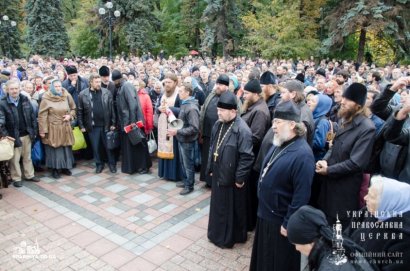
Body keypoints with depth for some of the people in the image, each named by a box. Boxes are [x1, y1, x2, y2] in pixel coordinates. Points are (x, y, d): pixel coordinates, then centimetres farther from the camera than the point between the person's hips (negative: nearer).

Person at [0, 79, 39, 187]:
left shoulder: (25, 100, 2)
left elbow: (32, 117, 6)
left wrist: (34, 131, 5)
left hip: (26, 134, 4)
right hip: (13, 136, -4)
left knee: (27, 156, 17)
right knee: (15, 159, 7)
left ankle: (29, 175, 31)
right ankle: (17, 178, 21)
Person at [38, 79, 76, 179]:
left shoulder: (67, 96, 1)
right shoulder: (46, 98, -10)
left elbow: (73, 108, 15)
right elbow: (42, 116, -11)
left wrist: (70, 116, -5)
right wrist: (43, 130, -13)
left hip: (65, 128, 4)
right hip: (53, 128, -4)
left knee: (66, 148, 10)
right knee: (54, 149, 3)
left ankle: (65, 167, 25)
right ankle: (55, 170, 16)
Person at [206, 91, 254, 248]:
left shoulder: (242, 130, -22)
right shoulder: (218, 125, 4)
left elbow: (246, 157, -21)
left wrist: (240, 178, -17)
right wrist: (210, 168, 14)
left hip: (232, 178, -8)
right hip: (218, 174, 8)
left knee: (232, 208, 10)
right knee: (218, 206, 20)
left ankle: (231, 237, 29)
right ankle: (218, 234, 39)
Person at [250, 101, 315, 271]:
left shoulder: (302, 155, -26)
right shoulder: (278, 144, 3)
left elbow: (301, 196, -24)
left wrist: (288, 224, -18)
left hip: (280, 220, -8)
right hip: (266, 214, 8)